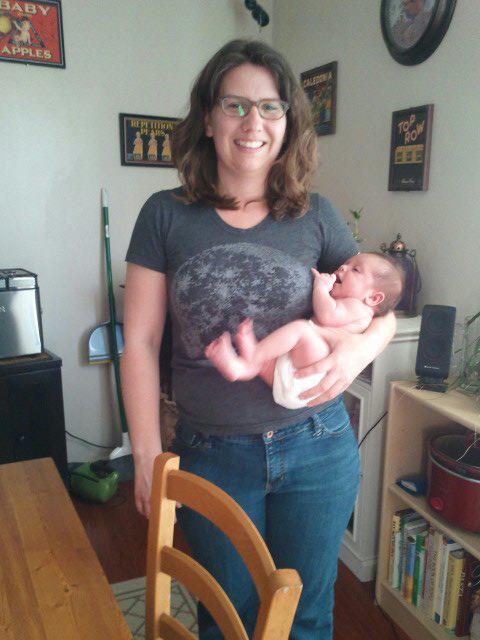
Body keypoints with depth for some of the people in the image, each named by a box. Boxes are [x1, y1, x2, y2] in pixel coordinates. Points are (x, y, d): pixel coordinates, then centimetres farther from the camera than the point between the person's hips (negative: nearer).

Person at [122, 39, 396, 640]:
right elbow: (139, 342, -4)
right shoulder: (166, 215, -5)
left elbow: (382, 309, 8)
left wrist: (361, 347, -14)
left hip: (317, 447, 1)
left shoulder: (316, 215, -1)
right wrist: (148, 456, -5)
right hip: (211, 454, 0)